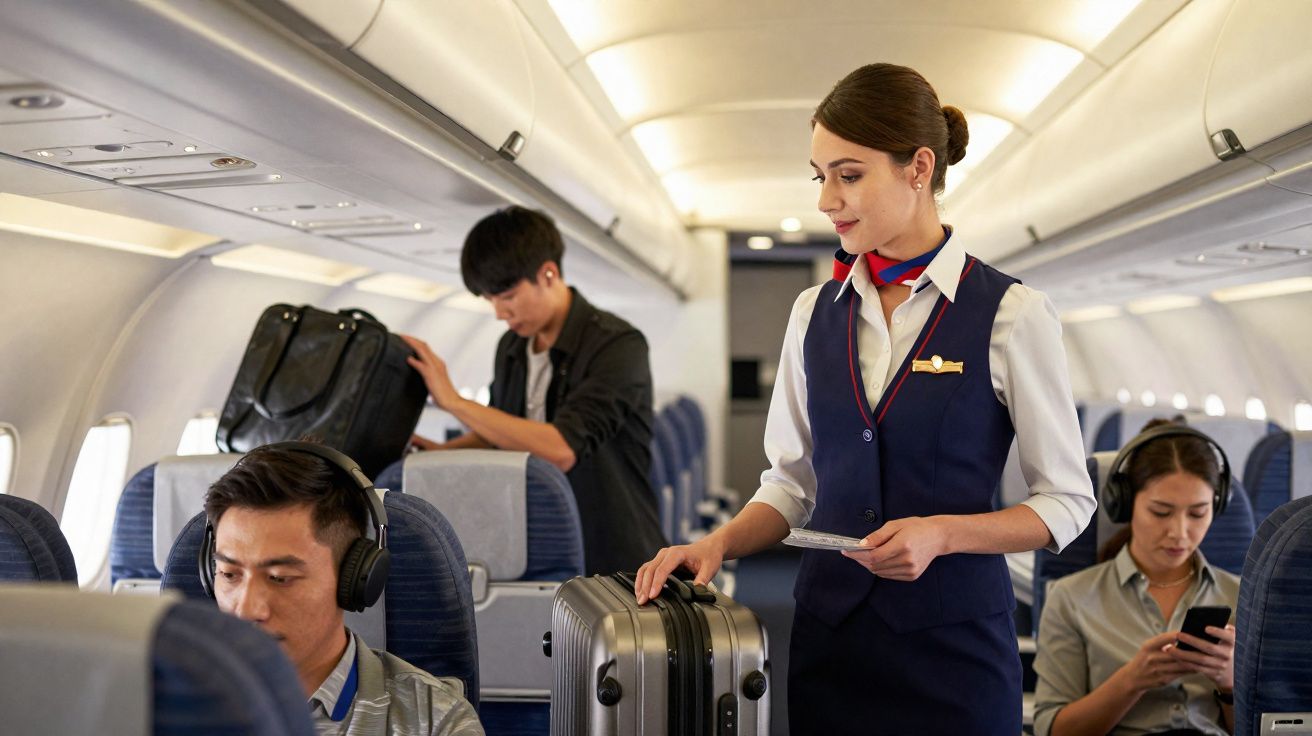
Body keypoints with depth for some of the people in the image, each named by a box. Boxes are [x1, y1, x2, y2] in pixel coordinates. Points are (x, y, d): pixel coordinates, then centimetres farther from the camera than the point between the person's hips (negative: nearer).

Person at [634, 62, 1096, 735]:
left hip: (950, 636, -3)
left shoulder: (1010, 314, -8)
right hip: (828, 628, 4)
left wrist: (942, 533, -18)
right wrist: (720, 543, -7)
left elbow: (1067, 501, -5)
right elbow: (792, 480, 10)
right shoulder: (814, 313, 5)